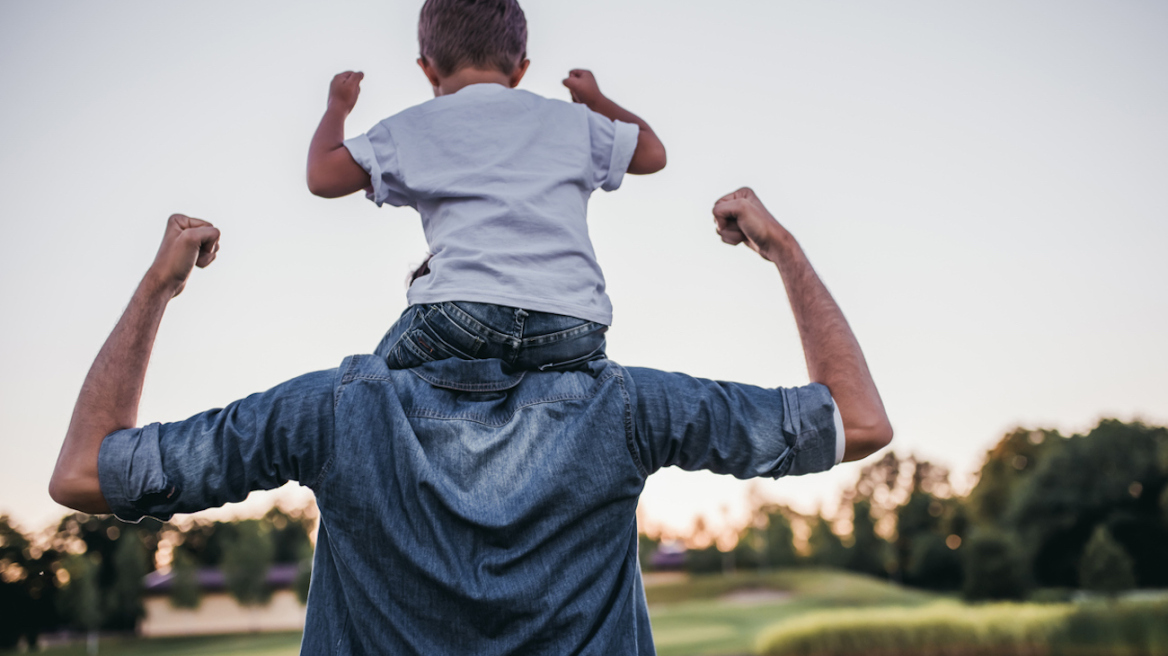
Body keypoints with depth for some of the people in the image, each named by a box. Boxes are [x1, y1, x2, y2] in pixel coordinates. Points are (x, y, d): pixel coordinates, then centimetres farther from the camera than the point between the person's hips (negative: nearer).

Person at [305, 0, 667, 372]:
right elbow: (653, 153, 37)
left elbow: (322, 177, 17)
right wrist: (596, 101, 56)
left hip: (463, 312, -1)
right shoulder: (571, 120, 23)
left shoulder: (414, 128, 17)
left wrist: (337, 107, 37)